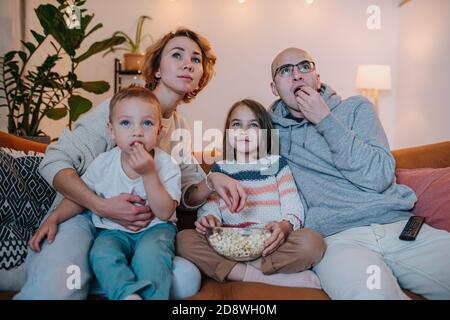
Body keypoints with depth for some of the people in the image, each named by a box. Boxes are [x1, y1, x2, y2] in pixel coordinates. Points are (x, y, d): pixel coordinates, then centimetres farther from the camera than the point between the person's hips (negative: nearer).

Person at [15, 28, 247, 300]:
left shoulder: (181, 128, 11)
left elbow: (186, 195, 11)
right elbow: (54, 163, -11)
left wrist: (212, 181, -12)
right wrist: (102, 206, -26)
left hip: (133, 229, 6)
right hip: (79, 216, -6)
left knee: (186, 278, -23)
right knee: (52, 291, -34)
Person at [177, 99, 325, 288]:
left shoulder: (276, 164, 10)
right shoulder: (219, 170, 16)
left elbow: (293, 209, 2)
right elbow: (209, 207, 7)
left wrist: (284, 226, -21)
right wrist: (207, 219, -18)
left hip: (270, 245, -2)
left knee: (312, 241, -29)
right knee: (184, 239, -24)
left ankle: (229, 269, -20)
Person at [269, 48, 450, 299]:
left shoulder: (357, 108, 11)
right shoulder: (272, 130, 12)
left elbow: (379, 177, -1)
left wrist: (325, 120, -5)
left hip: (401, 226, 2)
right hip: (337, 238, -2)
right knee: (370, 294, -34)